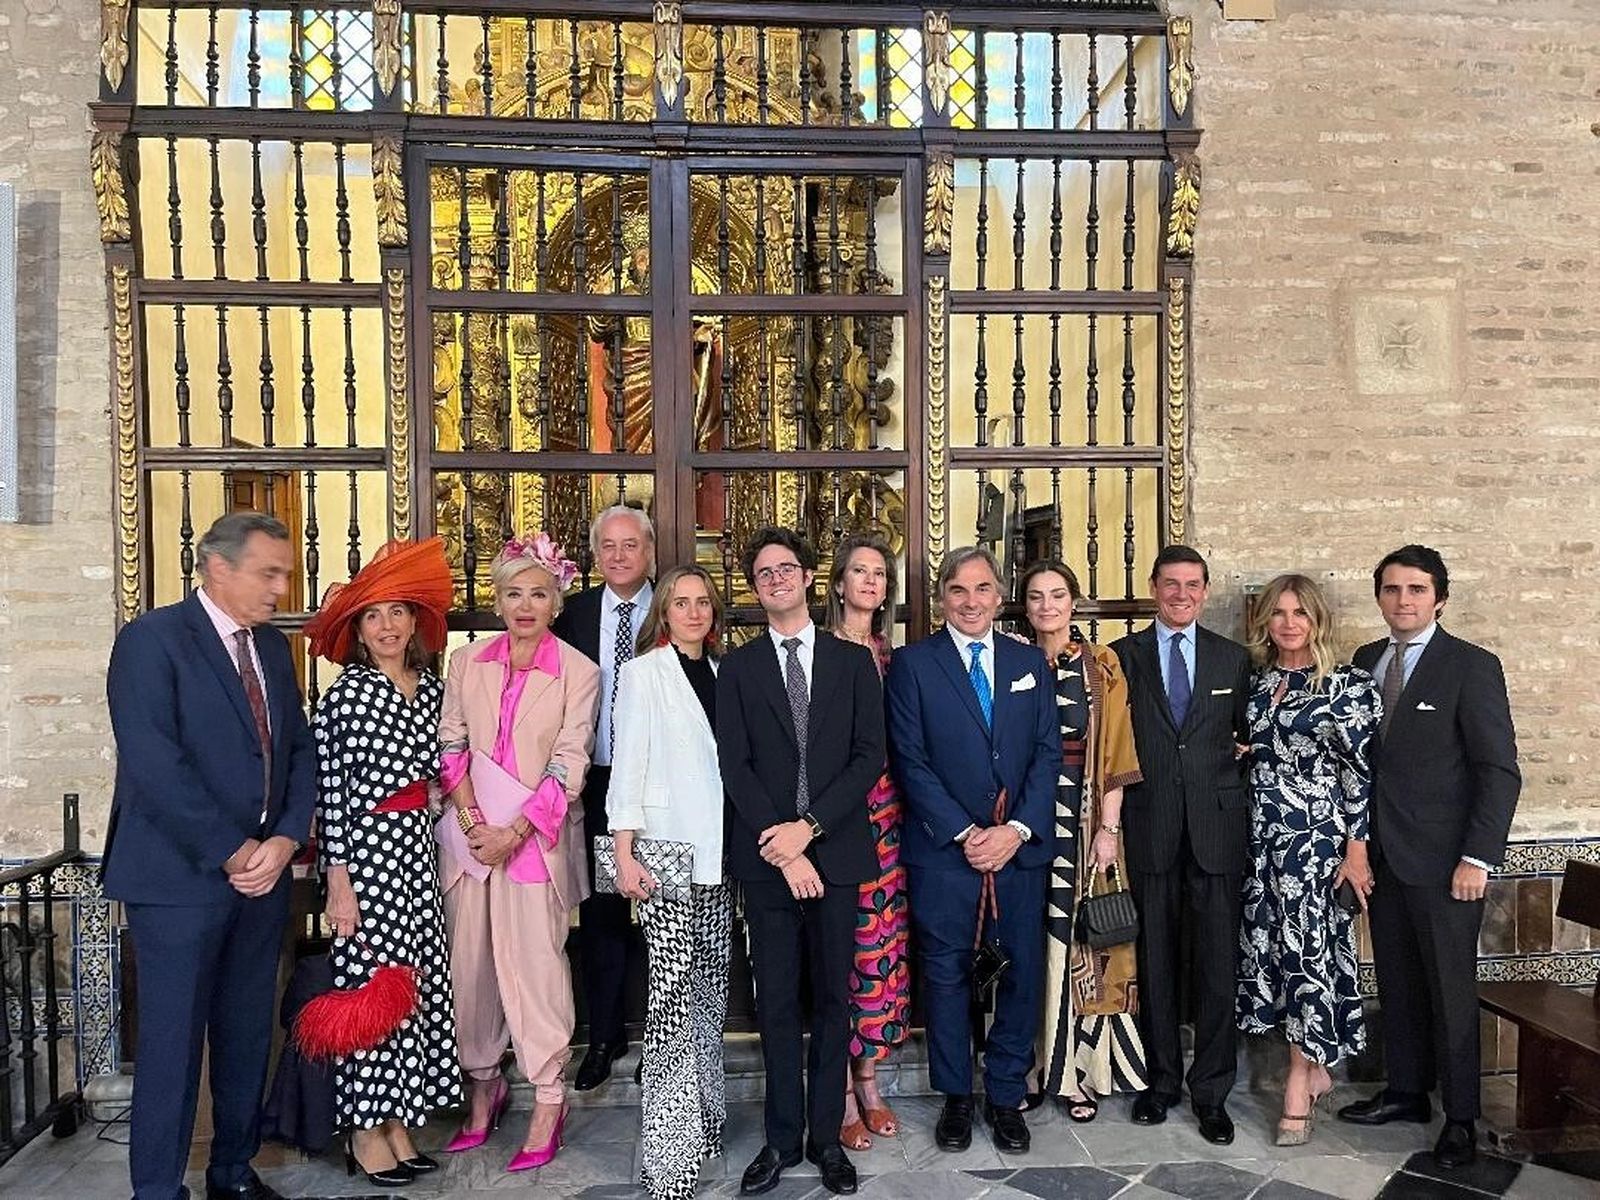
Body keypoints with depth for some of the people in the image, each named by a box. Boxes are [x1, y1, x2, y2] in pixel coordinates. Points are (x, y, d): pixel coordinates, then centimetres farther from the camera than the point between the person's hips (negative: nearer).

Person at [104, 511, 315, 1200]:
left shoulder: (272, 647, 12)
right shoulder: (152, 639, -9)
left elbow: (300, 750, 10)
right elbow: (153, 765, -17)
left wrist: (285, 839, -5)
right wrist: (232, 852, -15)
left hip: (263, 874, 6)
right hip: (181, 877, -6)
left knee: (247, 1036, 14)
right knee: (172, 1041, 4)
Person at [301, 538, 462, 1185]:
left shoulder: (432, 688, 7)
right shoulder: (345, 694, -10)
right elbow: (329, 792, -10)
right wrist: (338, 882, -12)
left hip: (418, 848, 6)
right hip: (366, 847, -6)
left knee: (416, 984, 9)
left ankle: (397, 1122, 22)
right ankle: (365, 1133, 16)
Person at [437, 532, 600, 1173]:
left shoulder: (578, 672, -3)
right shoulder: (466, 663, 7)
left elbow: (569, 765, -7)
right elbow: (451, 747, 5)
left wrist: (515, 832, -13)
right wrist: (472, 822, -7)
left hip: (537, 837, -3)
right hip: (470, 834, 3)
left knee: (534, 963, -4)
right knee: (470, 961, 9)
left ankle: (548, 1097, 11)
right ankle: (484, 1084, 27)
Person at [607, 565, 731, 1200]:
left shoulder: (720, 672, 13)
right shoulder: (644, 671, -1)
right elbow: (627, 762, -5)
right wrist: (624, 852, -11)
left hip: (719, 853, 5)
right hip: (666, 852, -5)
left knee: (711, 987, 11)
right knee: (672, 991, -8)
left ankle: (703, 1119, 25)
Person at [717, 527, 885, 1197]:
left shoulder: (853, 661, 6)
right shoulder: (737, 668, 6)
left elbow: (869, 756, -2)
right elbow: (734, 765, -2)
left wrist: (809, 828, -12)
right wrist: (783, 849, -11)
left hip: (836, 852, 0)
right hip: (766, 857, 0)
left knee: (833, 999, 9)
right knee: (777, 1001, 7)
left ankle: (827, 1137, 22)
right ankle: (782, 1139, 20)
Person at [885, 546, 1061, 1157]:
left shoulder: (1031, 662, 10)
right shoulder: (912, 664, 0)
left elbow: (1048, 752, 5)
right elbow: (910, 760, -5)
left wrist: (1017, 829, -8)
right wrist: (964, 833, -12)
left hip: (1020, 848, 3)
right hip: (943, 850, -2)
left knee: (1022, 974, 8)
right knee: (947, 974, 8)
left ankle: (1006, 1095, 25)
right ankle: (956, 1096, 25)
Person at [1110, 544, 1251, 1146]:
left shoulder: (1234, 659, 9)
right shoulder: (1122, 656, 4)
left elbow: (1248, 737, 11)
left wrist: (1239, 805, 0)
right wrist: (1113, 818, -4)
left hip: (1216, 826, 1)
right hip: (1149, 826, 0)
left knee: (1218, 962, 3)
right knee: (1156, 960, 9)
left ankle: (1211, 1090, 17)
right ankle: (1161, 1079, 24)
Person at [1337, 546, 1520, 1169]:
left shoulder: (1472, 666, -8)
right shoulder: (1365, 661, 8)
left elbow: (1500, 770, -10)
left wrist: (1478, 858, -15)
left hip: (1443, 859, -5)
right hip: (1382, 853, 5)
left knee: (1450, 990, 6)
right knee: (1397, 982, 14)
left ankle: (1460, 1116, 20)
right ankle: (1405, 1091, 29)